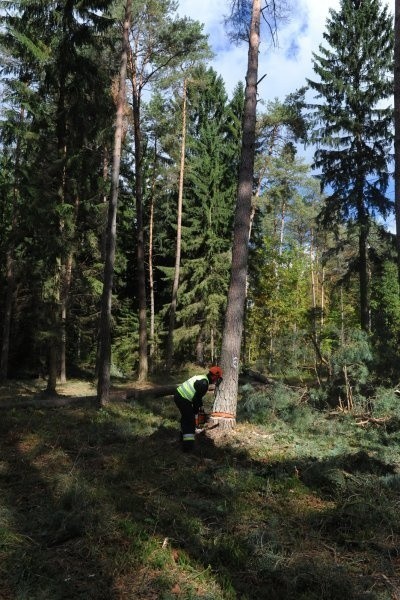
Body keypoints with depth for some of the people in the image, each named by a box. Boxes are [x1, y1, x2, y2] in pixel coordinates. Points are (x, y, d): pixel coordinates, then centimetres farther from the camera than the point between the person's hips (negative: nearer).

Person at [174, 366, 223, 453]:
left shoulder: (202, 378, 14)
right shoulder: (204, 384, -16)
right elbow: (196, 399, -15)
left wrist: (201, 406, 26)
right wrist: (196, 411, 0)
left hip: (178, 394, 10)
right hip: (183, 399, -10)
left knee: (186, 417, 26)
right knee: (190, 421, -6)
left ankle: (183, 437, 43)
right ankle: (188, 446, -9)